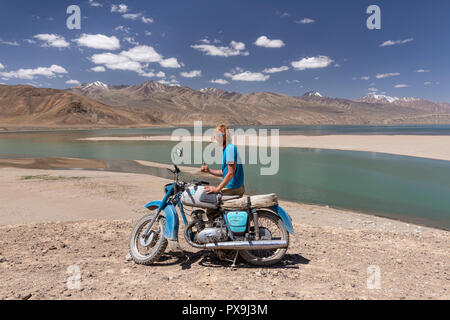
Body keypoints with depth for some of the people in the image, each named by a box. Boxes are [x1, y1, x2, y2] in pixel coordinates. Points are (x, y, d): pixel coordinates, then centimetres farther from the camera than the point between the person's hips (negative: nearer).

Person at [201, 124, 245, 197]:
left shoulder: (230, 148, -17)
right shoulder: (226, 149, 14)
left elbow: (231, 173, -22)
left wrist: (217, 189, -20)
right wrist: (208, 170, 10)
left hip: (232, 188, -10)